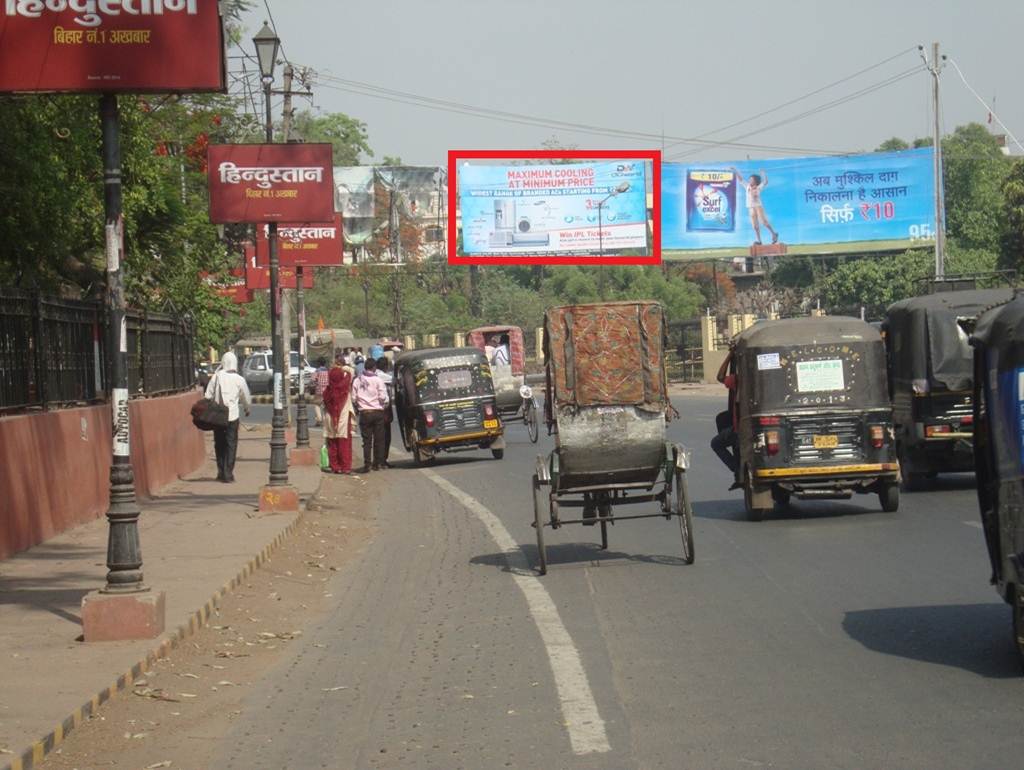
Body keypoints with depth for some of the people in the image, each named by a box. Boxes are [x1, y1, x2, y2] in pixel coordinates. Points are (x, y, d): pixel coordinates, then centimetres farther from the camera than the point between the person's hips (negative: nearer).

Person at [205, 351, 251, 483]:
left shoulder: (216, 377, -3)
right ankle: (228, 474, -2)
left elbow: (208, 396, -4)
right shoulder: (239, 380, -2)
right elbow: (246, 398, 11)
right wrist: (247, 409, 31)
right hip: (232, 416, -1)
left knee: (219, 444, 14)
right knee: (231, 445, 3)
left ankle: (221, 472, 18)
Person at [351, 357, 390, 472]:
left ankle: (367, 464, -2)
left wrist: (358, 407, 18)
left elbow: (353, 398, 2)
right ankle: (377, 463, 8)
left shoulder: (357, 380, 2)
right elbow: (383, 397, -11)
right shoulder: (378, 380, -8)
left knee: (366, 440, 4)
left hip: (364, 413, 2)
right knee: (378, 439, 7)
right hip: (378, 412, -2)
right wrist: (385, 406, 8)